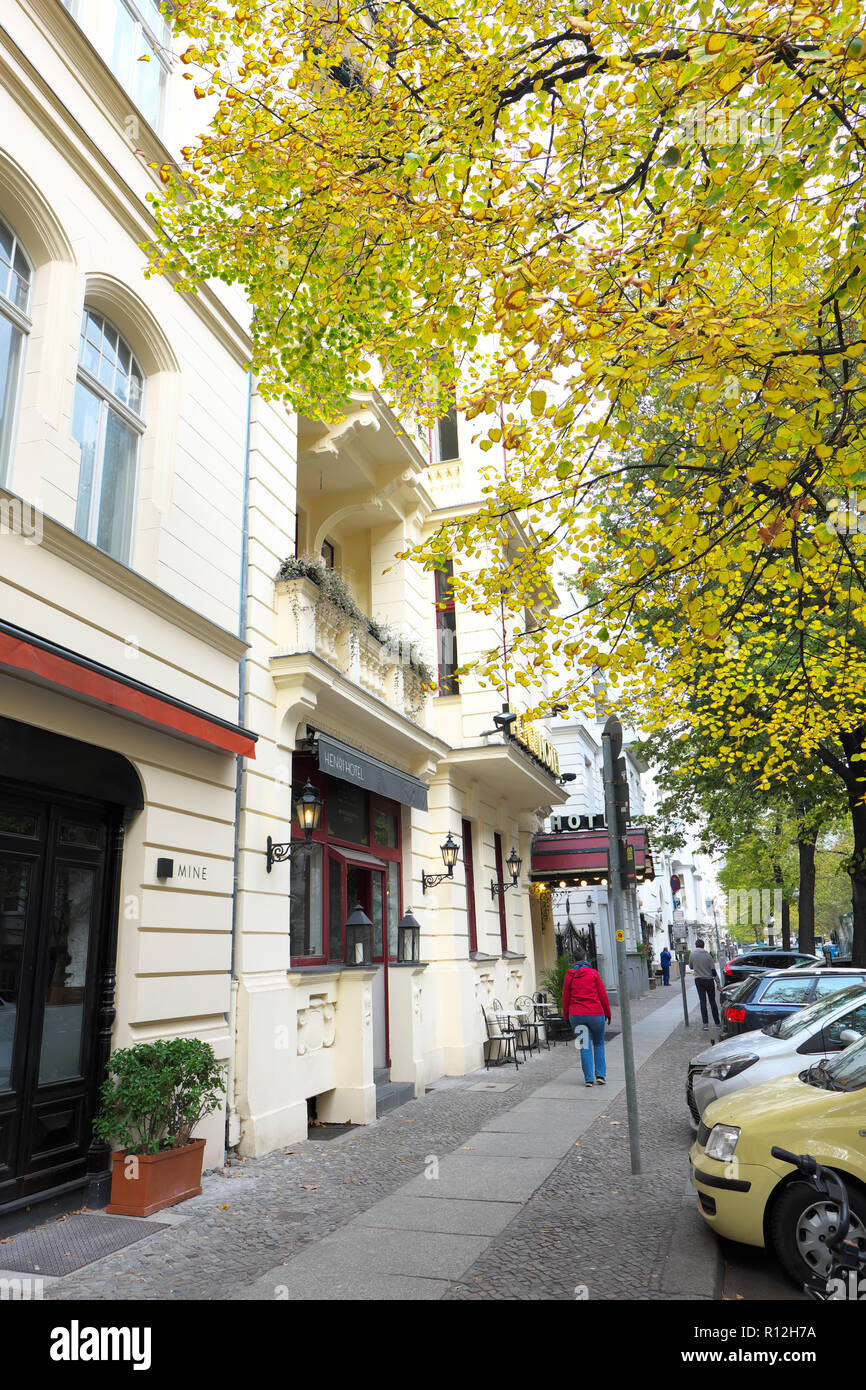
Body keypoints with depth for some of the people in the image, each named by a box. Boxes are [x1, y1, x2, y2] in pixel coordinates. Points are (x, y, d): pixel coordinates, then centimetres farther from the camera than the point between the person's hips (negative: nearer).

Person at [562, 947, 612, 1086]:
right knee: (598, 1044, 14)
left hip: (576, 1015, 1)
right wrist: (607, 1013, 10)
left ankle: (589, 1079, 2)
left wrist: (567, 1017, 14)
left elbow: (565, 998, 6)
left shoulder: (569, 975, 3)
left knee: (584, 1046, 6)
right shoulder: (593, 973, -2)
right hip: (595, 1013, -1)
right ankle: (600, 1075, 9)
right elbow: (603, 995, 0)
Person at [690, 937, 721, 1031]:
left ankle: (705, 1023, -10)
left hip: (699, 981, 0)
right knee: (712, 1001, 10)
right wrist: (718, 983, -2)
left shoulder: (693, 955, -4)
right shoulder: (708, 956, -8)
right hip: (709, 981, 0)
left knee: (702, 1002, 0)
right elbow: (713, 971, -7)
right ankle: (717, 1023, 17)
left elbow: (691, 966, 11)